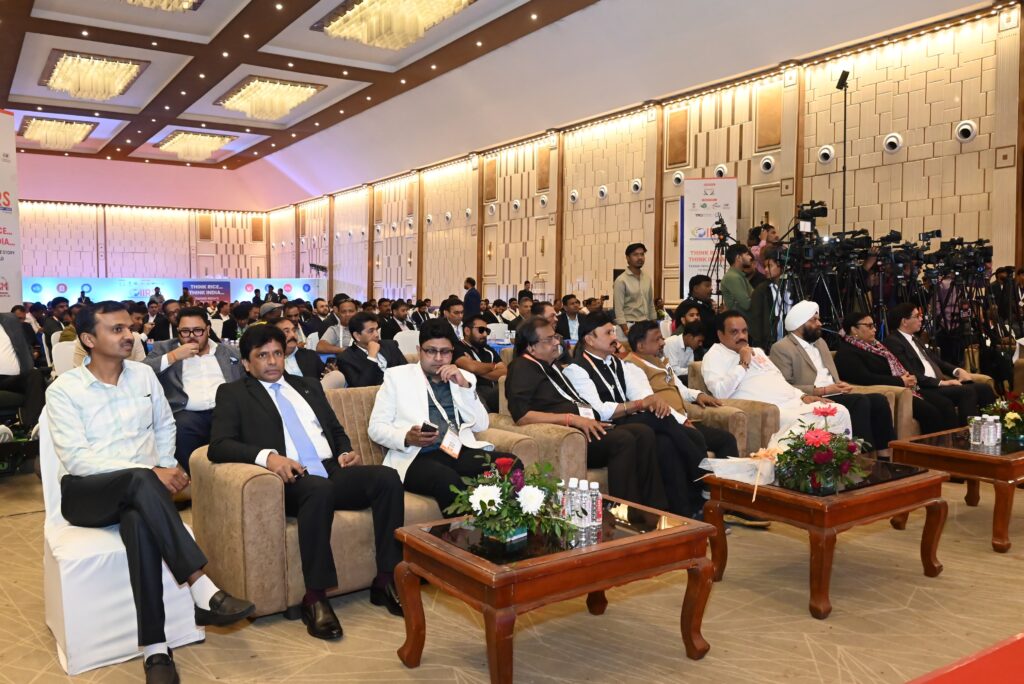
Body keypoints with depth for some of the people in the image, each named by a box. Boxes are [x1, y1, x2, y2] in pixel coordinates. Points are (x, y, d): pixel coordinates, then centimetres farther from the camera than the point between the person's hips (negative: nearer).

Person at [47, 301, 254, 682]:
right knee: (140, 481, -37)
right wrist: (150, 472, -22)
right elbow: (77, 460, -14)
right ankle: (202, 590, -40)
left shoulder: (144, 375, 9)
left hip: (138, 490, 3)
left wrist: (166, 468, 2)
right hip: (86, 492, -3)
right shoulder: (63, 390, -4)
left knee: (140, 521, -35)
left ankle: (154, 649, -35)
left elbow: (165, 426, 22)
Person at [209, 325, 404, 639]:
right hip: (291, 480, -5)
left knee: (387, 477, -24)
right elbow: (219, 445, -3)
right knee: (319, 490, -39)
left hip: (333, 472, 5)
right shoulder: (233, 393, 12)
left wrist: (346, 452, 4)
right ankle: (315, 598, -28)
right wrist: (266, 456, -21)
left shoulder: (308, 386, 26)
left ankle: (385, 580, -16)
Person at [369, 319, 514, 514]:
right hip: (417, 456, -3)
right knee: (449, 481, -37)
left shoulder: (464, 377, 20)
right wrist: (406, 438, -15)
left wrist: (464, 386, -2)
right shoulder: (397, 376, 11)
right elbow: (376, 427, 5)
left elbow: (481, 425, 11)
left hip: (460, 451, 4)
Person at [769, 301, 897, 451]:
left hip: (834, 395, 8)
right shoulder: (781, 348, -6)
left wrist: (841, 385, 0)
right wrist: (822, 390, -17)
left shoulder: (820, 342, 22)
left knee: (878, 399, -15)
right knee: (861, 401, -27)